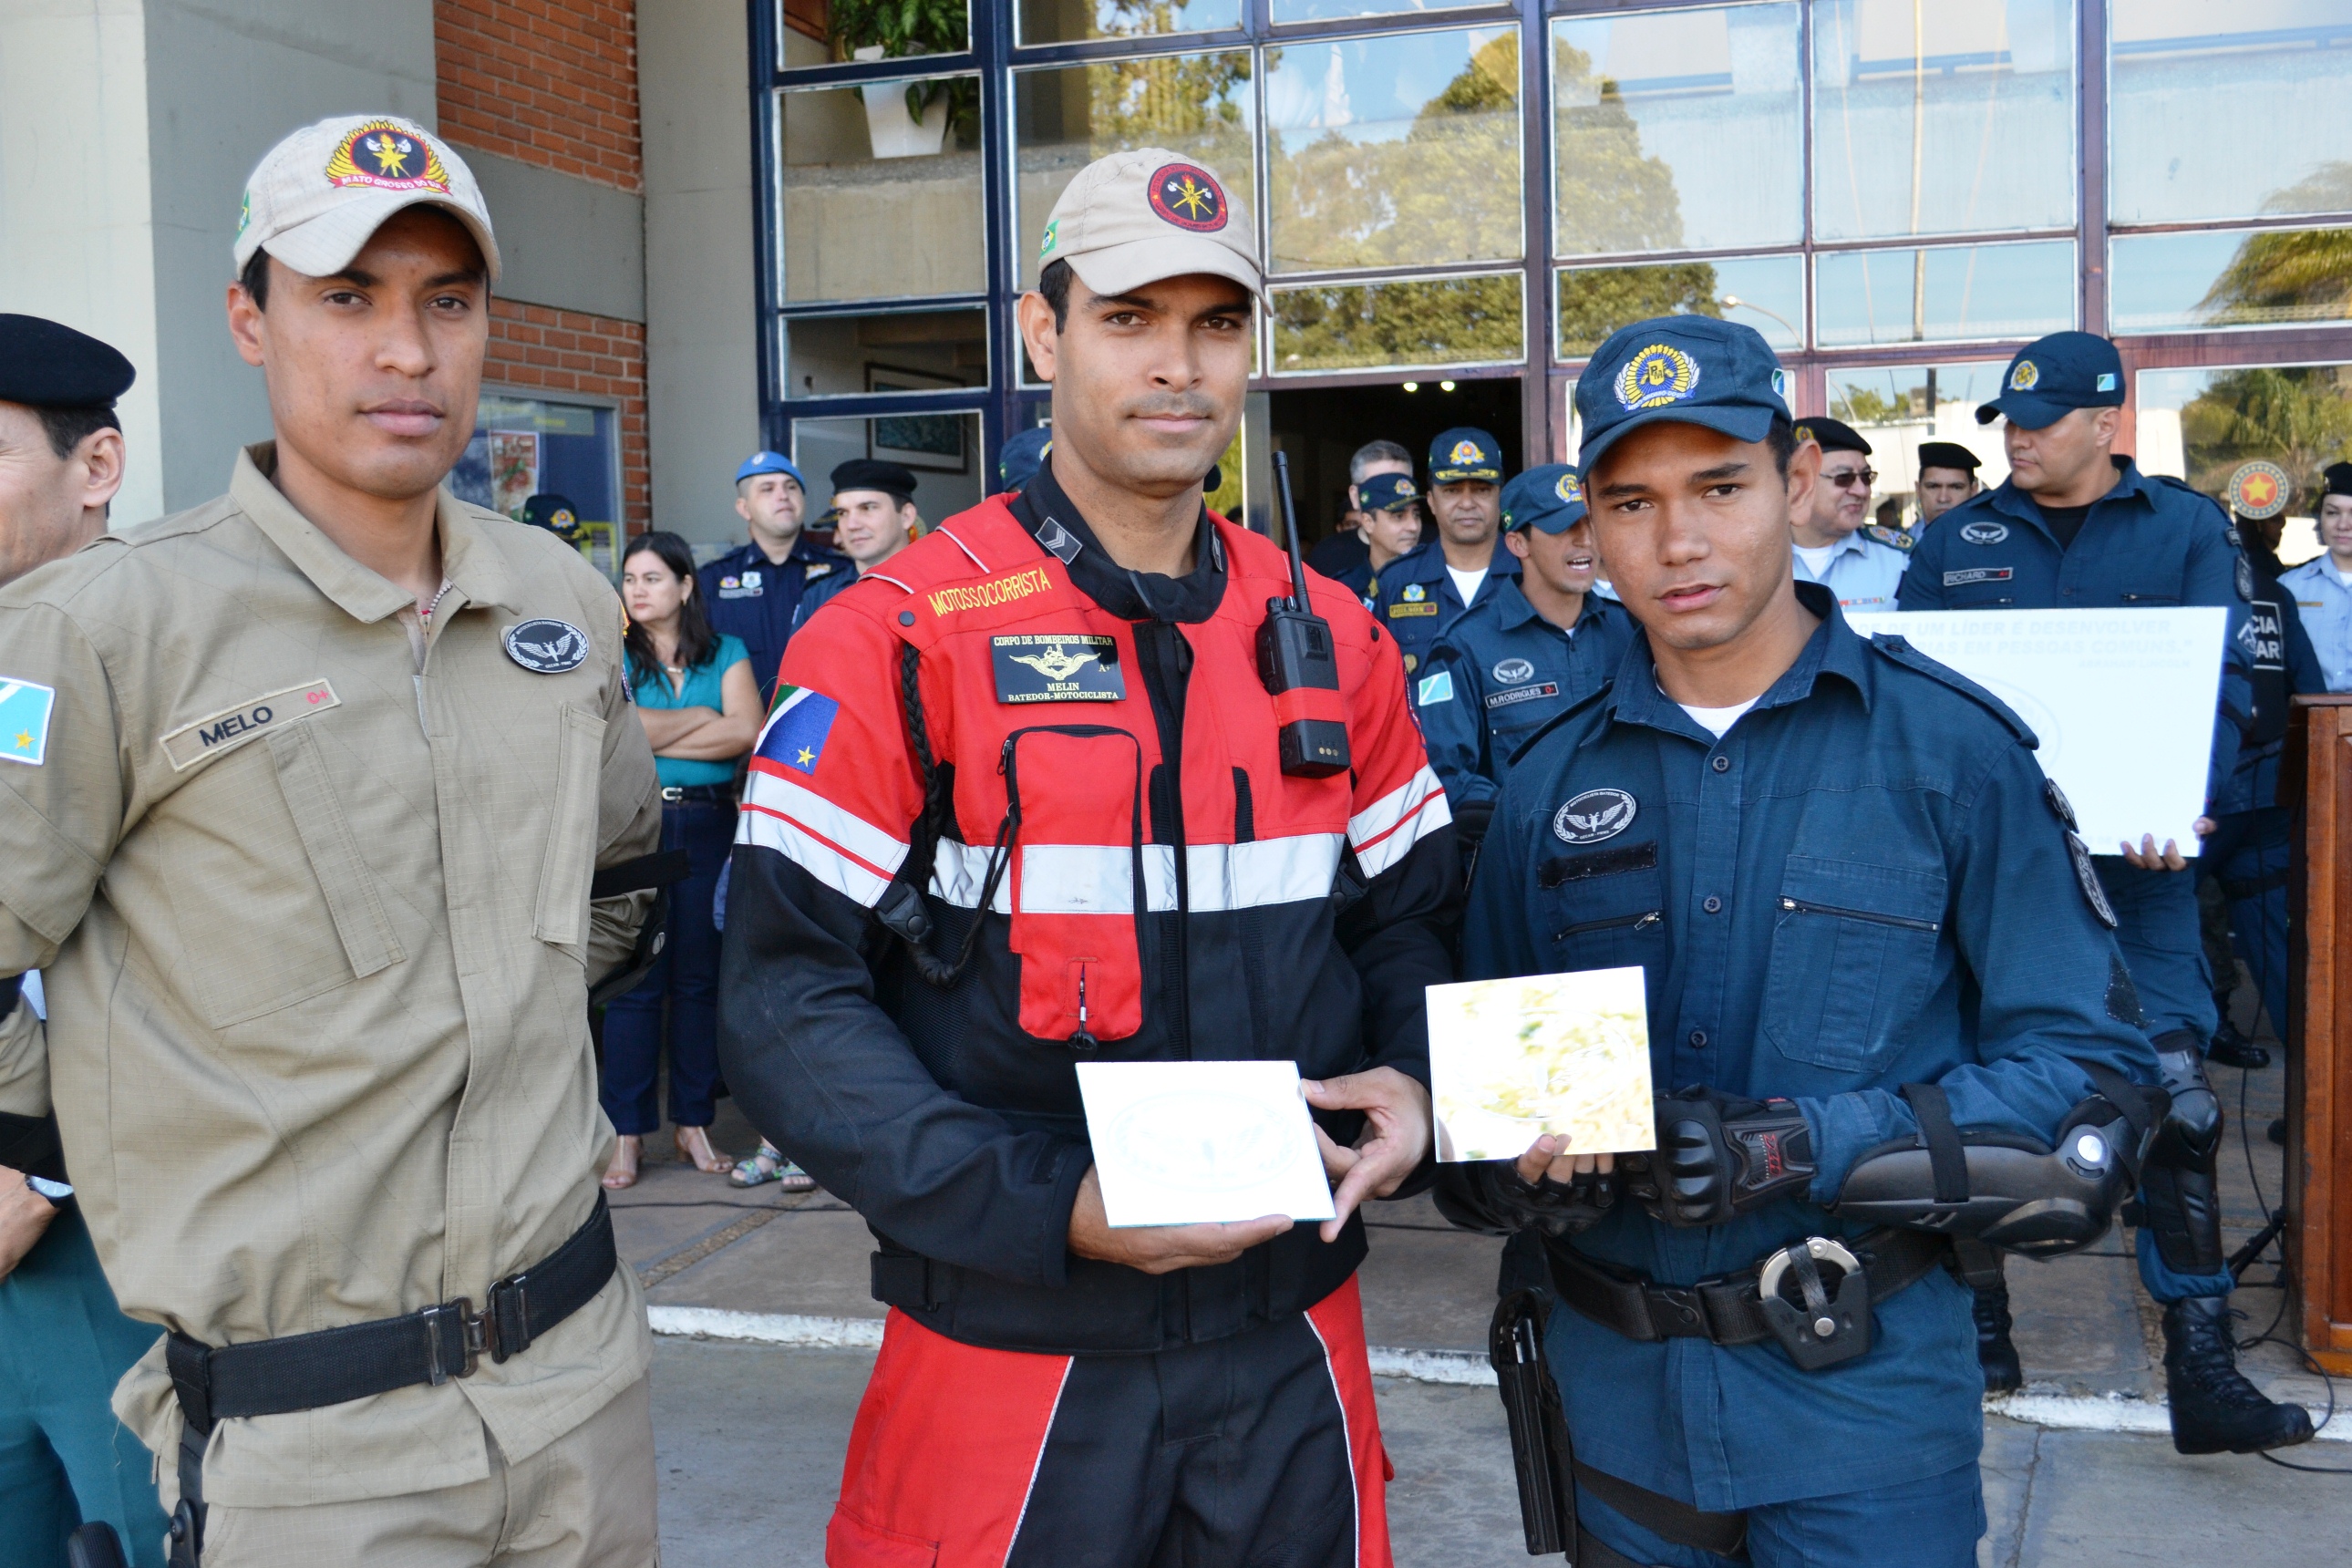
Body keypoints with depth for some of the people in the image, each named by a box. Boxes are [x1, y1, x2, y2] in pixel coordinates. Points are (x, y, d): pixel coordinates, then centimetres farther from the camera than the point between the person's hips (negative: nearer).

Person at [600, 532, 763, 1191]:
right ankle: (627, 1134, 3)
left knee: (700, 977, 5)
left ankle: (694, 1123, 14)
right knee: (634, 980, -3)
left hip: (708, 825, 1)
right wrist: (702, 717, -5)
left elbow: (746, 733, -7)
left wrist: (654, 735, -7)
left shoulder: (727, 654, 9)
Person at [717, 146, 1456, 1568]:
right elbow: (789, 997, -12)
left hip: (1293, 1348, 4)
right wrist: (1052, 1207, -21)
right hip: (1013, 1357, -4)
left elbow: (1409, 913, 15)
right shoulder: (903, 642, -9)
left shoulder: (1333, 641, 5)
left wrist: (1412, 1089, -5)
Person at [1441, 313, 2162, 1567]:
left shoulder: (1949, 750, -6)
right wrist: (1516, 1171, -15)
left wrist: (1805, 1145, -20)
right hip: (1619, 1402, 3)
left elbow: (2085, 1066, -9)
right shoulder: (1550, 783, 3)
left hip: (1865, 1408, -3)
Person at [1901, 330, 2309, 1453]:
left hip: (2132, 859, -2)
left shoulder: (2186, 530, 6)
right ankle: (1975, 1318, 25)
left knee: (2173, 1092, -9)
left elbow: (2223, 686, -3)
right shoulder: (1955, 543, 10)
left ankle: (2201, 1368, -3)